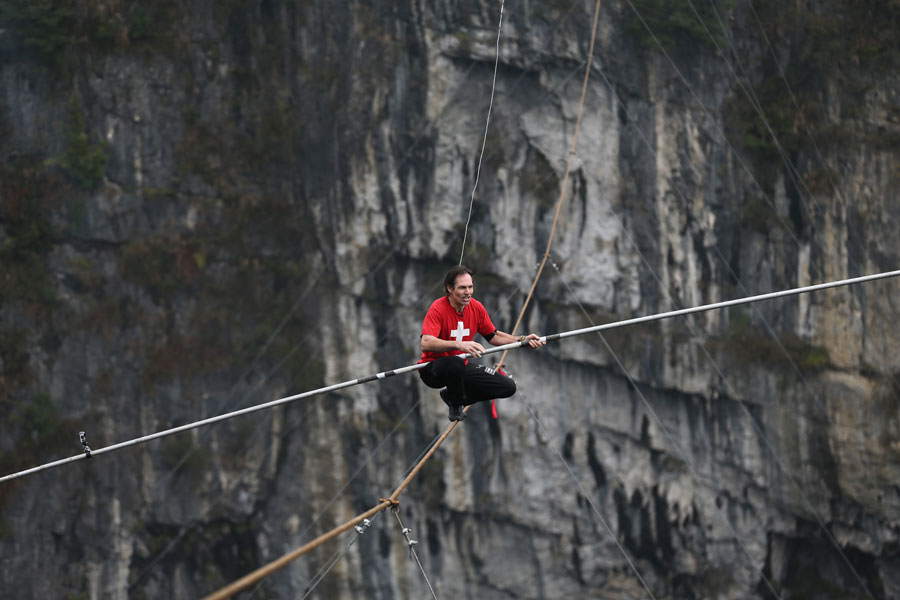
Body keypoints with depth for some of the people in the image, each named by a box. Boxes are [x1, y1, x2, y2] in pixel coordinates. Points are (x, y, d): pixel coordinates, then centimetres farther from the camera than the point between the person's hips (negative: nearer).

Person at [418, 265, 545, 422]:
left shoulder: (476, 307, -2)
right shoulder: (438, 308, -21)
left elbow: (493, 336, 13)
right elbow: (426, 344, -34)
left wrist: (523, 340, 0)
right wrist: (459, 345, -47)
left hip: (462, 368, 7)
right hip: (433, 369, -7)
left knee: (508, 387, -5)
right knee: (455, 362, -42)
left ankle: (451, 395, 11)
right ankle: (456, 406, -11)